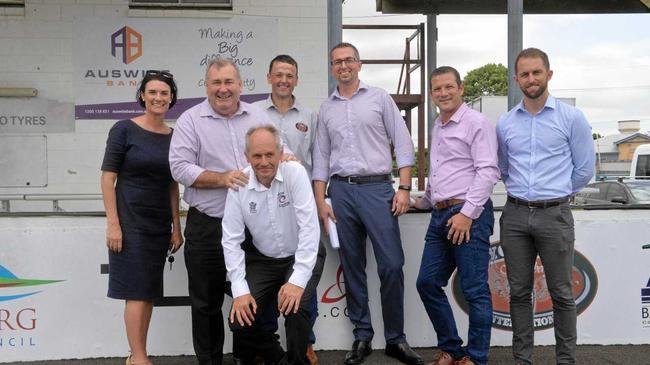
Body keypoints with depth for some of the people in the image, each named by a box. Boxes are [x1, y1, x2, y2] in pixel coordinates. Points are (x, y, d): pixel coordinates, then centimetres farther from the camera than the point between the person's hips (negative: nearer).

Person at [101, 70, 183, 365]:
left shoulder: (173, 136, 7)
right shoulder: (124, 129, -6)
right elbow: (107, 178, -8)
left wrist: (176, 226, 8)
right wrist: (113, 223, -14)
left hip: (159, 223, 5)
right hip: (130, 219, -5)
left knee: (150, 291, 8)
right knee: (137, 291, -5)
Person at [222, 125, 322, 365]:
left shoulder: (295, 173, -18)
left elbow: (309, 227, -22)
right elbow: (231, 240, -8)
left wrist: (298, 281, -29)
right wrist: (240, 290, -15)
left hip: (301, 257, -3)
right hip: (262, 260, 3)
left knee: (294, 307, -27)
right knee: (241, 320, -10)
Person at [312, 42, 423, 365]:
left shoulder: (379, 98, 6)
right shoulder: (326, 109, 14)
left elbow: (403, 144, 2)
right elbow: (321, 157, 13)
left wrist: (404, 188, -7)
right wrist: (321, 202, 5)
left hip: (377, 188, -3)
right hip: (341, 191, 3)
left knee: (392, 265, -7)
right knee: (352, 267, 7)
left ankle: (395, 338, 7)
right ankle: (362, 336, 18)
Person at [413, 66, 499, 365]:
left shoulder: (476, 123, -6)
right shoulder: (437, 127, 20)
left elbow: (488, 171, -14)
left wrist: (467, 212, -19)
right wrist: (424, 201, 29)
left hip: (468, 215, -9)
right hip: (440, 216, 9)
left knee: (475, 290, -2)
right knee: (427, 283, 8)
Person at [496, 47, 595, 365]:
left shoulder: (571, 118, -1)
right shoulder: (505, 123, 8)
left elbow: (584, 169, 4)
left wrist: (554, 193, 10)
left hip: (554, 214, -3)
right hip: (515, 214, 3)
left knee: (561, 293, 4)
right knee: (519, 292, 9)